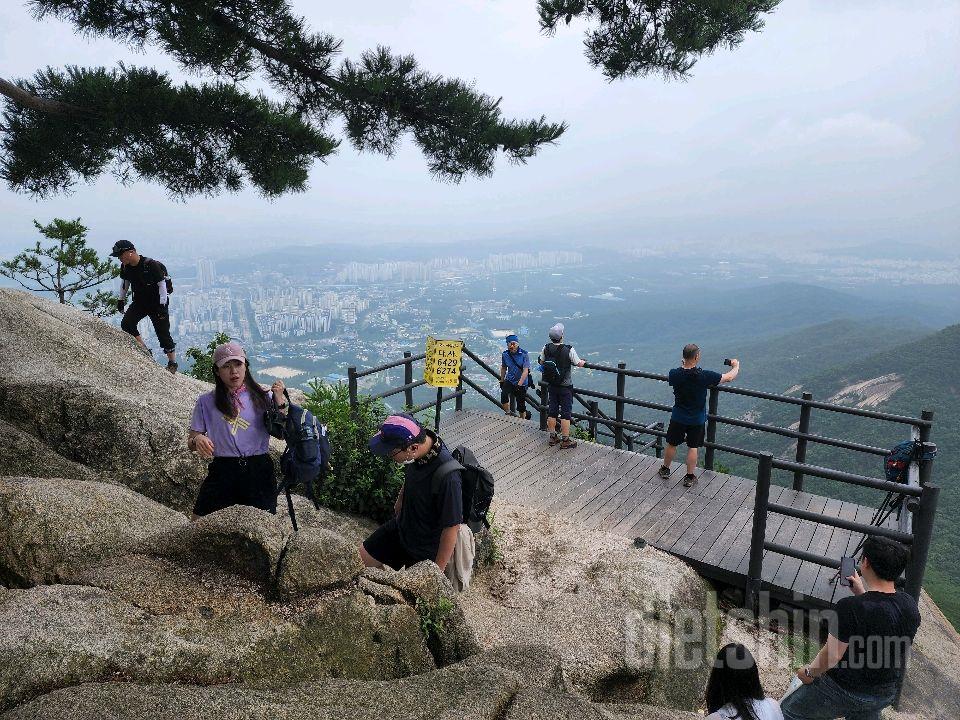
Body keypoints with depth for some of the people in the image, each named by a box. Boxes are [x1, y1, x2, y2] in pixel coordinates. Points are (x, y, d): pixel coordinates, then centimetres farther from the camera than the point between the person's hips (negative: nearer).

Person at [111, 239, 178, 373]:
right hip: (139, 303, 6)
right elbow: (124, 282, 15)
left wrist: (162, 305, -20)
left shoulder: (151, 265, -23)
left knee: (163, 333, -2)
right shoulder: (125, 267, -3)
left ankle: (172, 363, 13)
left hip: (156, 303, -6)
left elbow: (162, 284, -18)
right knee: (126, 323, -15)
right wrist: (121, 299, 19)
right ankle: (145, 352, -3)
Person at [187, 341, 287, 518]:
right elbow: (190, 441, 6)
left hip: (259, 472, 0)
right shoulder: (206, 402, 5)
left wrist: (279, 400, -13)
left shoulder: (262, 397, 4)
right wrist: (197, 440, -17)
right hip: (223, 471, 1)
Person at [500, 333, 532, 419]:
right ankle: (508, 414, -5)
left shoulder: (524, 354, -15)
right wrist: (502, 381, 19)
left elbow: (525, 371, -20)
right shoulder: (505, 354, -3)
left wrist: (519, 384, -29)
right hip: (510, 380, 2)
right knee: (504, 395, -26)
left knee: (521, 405, 2)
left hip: (522, 383, -2)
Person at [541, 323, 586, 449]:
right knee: (566, 413, 3)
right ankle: (565, 441, 8)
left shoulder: (546, 348, -6)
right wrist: (583, 362, 14)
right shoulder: (569, 350, -20)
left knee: (552, 411, 14)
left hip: (551, 385, 5)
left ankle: (553, 437, 24)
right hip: (565, 386, -5)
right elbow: (579, 364, -10)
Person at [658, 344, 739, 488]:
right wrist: (736, 366, 12)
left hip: (678, 417, 1)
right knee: (693, 447, 12)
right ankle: (689, 477, 22)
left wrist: (682, 365, 23)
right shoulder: (704, 376, -23)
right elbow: (729, 378, -9)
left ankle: (665, 470, 36)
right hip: (697, 419, -1)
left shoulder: (675, 374, -18)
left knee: (671, 444, 18)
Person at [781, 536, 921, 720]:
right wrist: (862, 594, 11)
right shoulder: (910, 605, -12)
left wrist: (809, 673, -6)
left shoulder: (850, 607, -32)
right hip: (886, 694, 6)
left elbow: (831, 655, -23)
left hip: (845, 691, -6)